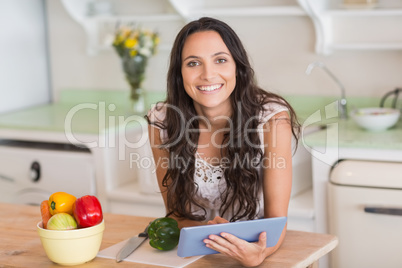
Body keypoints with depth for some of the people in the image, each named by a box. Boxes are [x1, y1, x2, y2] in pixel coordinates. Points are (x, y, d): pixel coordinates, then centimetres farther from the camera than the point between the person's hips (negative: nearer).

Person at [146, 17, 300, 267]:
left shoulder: (272, 117, -15)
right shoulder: (162, 122, -9)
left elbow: (277, 218, -15)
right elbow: (176, 213, -2)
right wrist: (206, 230, -23)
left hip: (255, 246, -1)